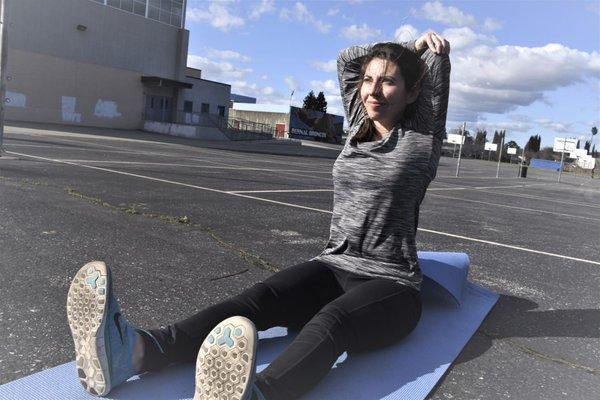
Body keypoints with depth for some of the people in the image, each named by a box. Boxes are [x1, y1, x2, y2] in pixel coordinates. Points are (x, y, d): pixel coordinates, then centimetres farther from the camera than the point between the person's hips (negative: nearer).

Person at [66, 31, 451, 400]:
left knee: (331, 320, -38)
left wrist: (428, 45, 24)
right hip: (331, 268, 4)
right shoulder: (360, 127, 14)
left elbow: (438, 57, 5)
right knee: (259, 299, -27)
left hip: (390, 286, -3)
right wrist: (412, 46, 26)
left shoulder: (420, 140, 2)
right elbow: (347, 58, 24)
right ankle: (138, 350, -48)